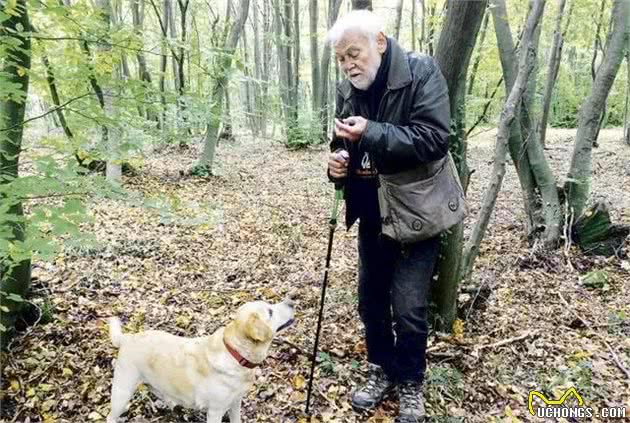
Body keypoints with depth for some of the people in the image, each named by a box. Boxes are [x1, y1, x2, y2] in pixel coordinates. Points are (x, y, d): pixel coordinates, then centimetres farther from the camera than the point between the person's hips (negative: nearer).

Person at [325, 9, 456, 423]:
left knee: (408, 308, -1)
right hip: (372, 213, 6)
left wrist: (372, 133, -31)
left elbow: (435, 138, -23)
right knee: (371, 298, 14)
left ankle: (411, 384, 23)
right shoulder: (348, 90, 4)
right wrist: (339, 159, -9)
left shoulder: (422, 72, -13)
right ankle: (381, 371, 35)